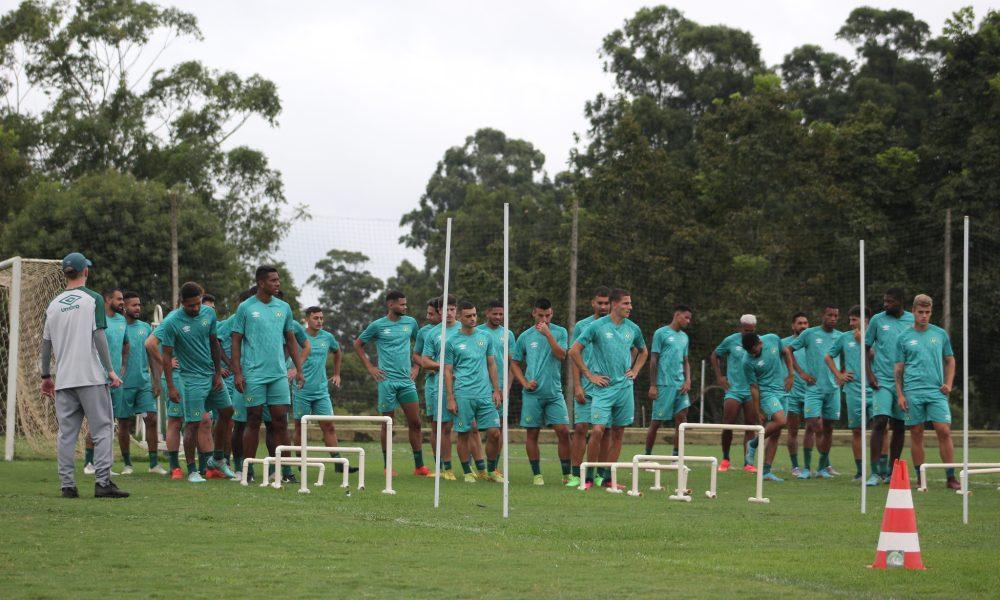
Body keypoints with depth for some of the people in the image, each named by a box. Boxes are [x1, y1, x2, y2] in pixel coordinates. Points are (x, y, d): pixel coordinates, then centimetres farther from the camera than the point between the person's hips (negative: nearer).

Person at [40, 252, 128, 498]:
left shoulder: (54, 303, 11)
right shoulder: (93, 298, -2)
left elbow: (46, 342, 13)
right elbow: (99, 336, -8)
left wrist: (46, 376, 21)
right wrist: (110, 371, -6)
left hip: (63, 380, 4)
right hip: (91, 377, -4)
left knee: (66, 432, 6)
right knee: (102, 428, -1)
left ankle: (67, 484, 3)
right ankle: (102, 482, -9)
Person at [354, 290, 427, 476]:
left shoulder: (411, 323, 8)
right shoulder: (377, 325, -1)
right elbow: (358, 344, 9)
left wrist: (416, 366, 12)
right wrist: (370, 367, 3)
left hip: (407, 380, 3)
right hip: (387, 380, -3)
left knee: (415, 422, -1)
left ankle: (419, 466, 4)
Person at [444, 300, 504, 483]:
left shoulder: (486, 337, 11)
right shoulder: (452, 342, 2)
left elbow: (492, 365, 15)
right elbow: (448, 372, 3)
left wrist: (496, 390, 8)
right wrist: (450, 398, -4)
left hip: (485, 394, 3)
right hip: (463, 395, -2)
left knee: (494, 433, -3)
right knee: (463, 434, 0)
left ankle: (491, 471, 12)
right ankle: (467, 472, 11)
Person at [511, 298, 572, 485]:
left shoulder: (560, 332, 5)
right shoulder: (525, 336, 7)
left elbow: (561, 355, -10)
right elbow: (514, 363, 13)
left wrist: (548, 334, -16)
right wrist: (524, 383, -1)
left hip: (554, 392, -1)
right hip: (532, 393, 1)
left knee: (563, 431, -7)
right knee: (532, 433, 2)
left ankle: (567, 473, 2)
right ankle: (537, 474, 11)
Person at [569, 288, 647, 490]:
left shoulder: (633, 329, 8)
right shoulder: (597, 326, -6)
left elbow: (643, 351, 27)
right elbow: (574, 351, -4)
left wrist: (635, 371, 12)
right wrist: (590, 375, -4)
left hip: (625, 388, 5)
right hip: (603, 388, -5)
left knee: (618, 432, 5)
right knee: (597, 430, -13)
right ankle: (588, 478, -3)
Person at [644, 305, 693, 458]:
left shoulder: (684, 337, 17)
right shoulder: (661, 333, -3)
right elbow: (653, 360, -4)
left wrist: (688, 380, 4)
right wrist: (652, 386, -9)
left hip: (680, 386, 6)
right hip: (664, 385, -6)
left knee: (681, 419, -3)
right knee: (656, 422, -1)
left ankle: (676, 458, 2)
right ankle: (647, 456, 11)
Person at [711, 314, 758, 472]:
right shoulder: (731, 340, -1)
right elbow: (715, 355, 12)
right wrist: (719, 376, 3)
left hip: (752, 391, 1)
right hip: (733, 389, -1)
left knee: (750, 427, 1)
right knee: (728, 425, -4)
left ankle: (748, 462, 4)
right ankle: (725, 459, 14)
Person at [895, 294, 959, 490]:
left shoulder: (941, 334, 9)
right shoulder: (904, 338, 6)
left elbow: (950, 361, 16)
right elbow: (899, 368, 7)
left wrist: (949, 383, 2)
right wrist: (900, 395, -1)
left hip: (936, 391, 0)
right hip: (912, 392, 0)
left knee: (944, 431, -9)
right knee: (916, 435, 2)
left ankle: (951, 478, -6)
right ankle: (920, 478, 9)